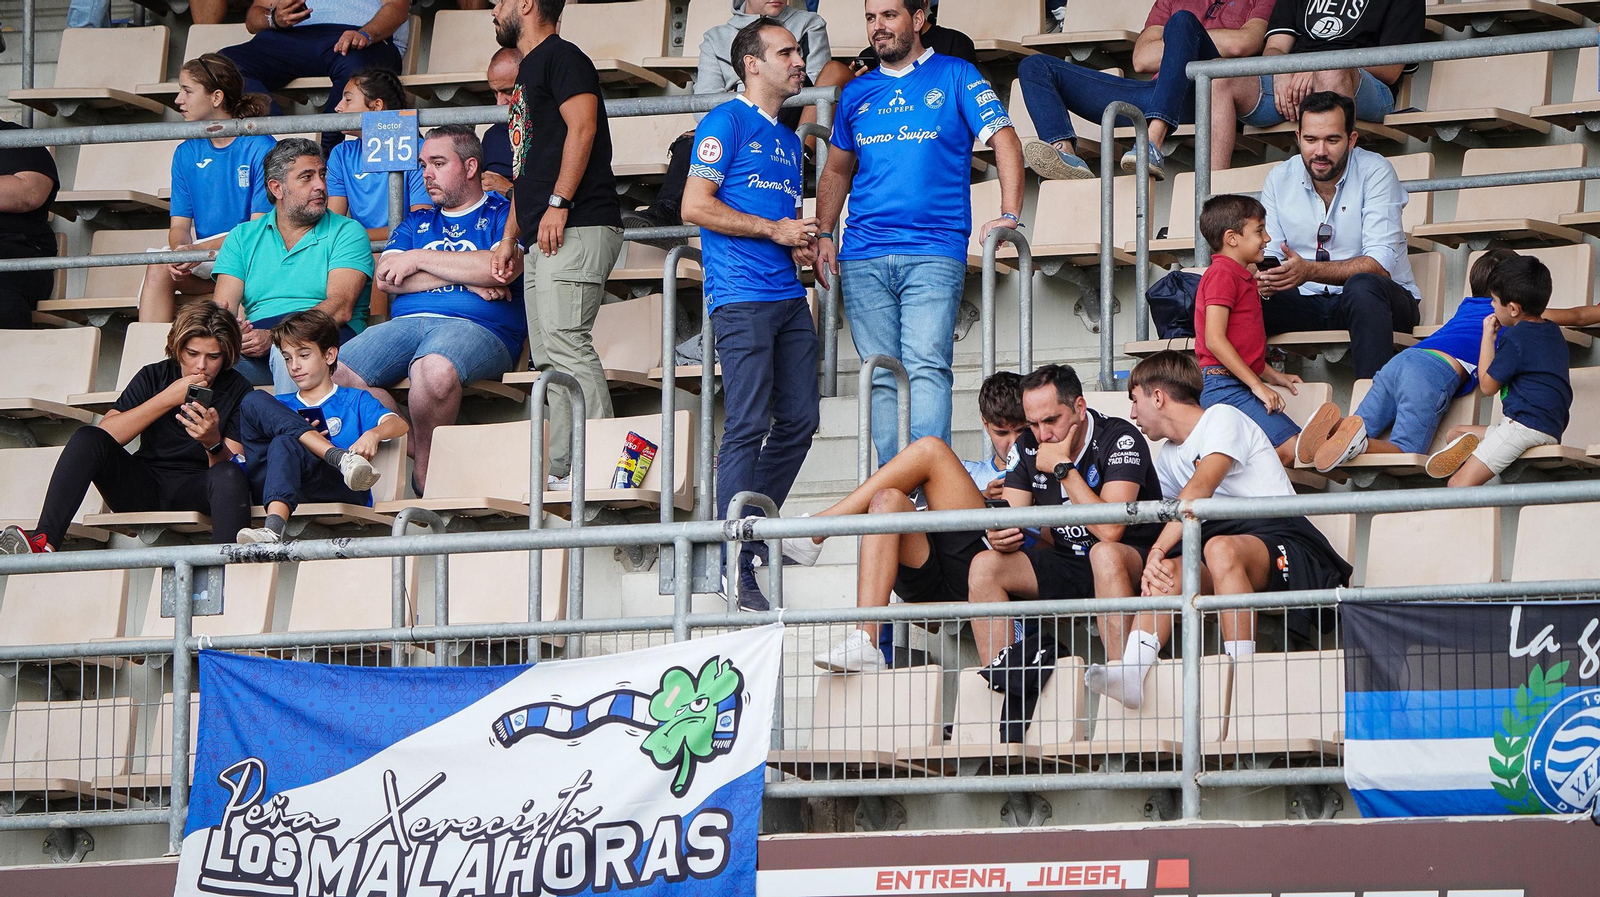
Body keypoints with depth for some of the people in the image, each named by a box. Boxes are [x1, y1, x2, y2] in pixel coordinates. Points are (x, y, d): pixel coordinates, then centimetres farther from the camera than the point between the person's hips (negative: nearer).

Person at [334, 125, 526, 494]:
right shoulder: (416, 224, 29)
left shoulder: (503, 214, 14)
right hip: (407, 322, 5)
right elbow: (385, 278, 11)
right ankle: (413, 450, -16)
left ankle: (426, 476, -21)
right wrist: (467, 278, -1)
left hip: (478, 327, -5)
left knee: (435, 370, -42)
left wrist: (419, 260, 1)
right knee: (337, 374, -25)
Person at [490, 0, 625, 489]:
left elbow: (582, 127, -18)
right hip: (543, 239, 11)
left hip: (575, 229, -11)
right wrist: (510, 237, 25)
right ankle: (560, 471, 4)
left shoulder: (560, 57, -4)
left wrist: (559, 203, -23)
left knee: (565, 343, -18)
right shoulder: (528, 72, 26)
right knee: (548, 357, 5)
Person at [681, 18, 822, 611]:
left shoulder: (787, 139, 23)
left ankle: (755, 531, 20)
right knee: (748, 425, -10)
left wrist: (802, 242, 8)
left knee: (799, 419, 6)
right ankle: (737, 568, -10)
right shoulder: (727, 123, -2)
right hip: (741, 296, -8)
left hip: (788, 296, 8)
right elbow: (695, 206, -11)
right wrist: (775, 230, -11)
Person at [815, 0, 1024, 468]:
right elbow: (837, 171, 27)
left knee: (926, 368, -17)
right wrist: (824, 235, 14)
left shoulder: (955, 77, 5)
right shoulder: (857, 93, 17)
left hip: (934, 255, -4)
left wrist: (1009, 215, -13)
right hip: (863, 261, 4)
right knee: (883, 378, 1)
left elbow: (1005, 142, -1)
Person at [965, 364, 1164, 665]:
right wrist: (1000, 536, -23)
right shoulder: (1027, 447, 3)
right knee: (984, 566, -13)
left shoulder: (1120, 440, -16)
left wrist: (1063, 467, -21)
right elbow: (1010, 522, 3)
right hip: (1066, 565, 6)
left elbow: (1110, 530, -28)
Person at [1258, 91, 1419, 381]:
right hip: (1305, 304, 3)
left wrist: (1310, 270, -33)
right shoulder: (1279, 178, 5)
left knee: (1362, 286, -38)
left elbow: (1380, 264, -18)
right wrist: (1264, 278, -26)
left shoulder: (1375, 171, -9)